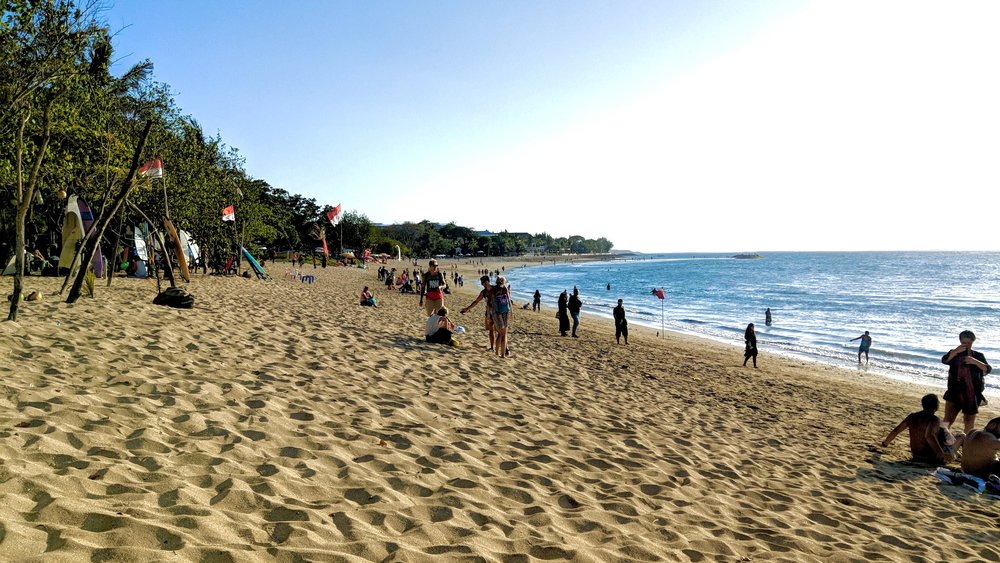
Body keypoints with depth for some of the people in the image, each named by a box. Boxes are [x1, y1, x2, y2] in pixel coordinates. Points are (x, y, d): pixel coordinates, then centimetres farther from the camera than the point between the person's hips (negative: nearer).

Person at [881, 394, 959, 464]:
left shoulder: (912, 416, -3)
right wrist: (942, 455, -39)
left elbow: (895, 431, 1)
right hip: (932, 458, -6)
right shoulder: (934, 420, -19)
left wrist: (885, 443, 16)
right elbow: (929, 436, -37)